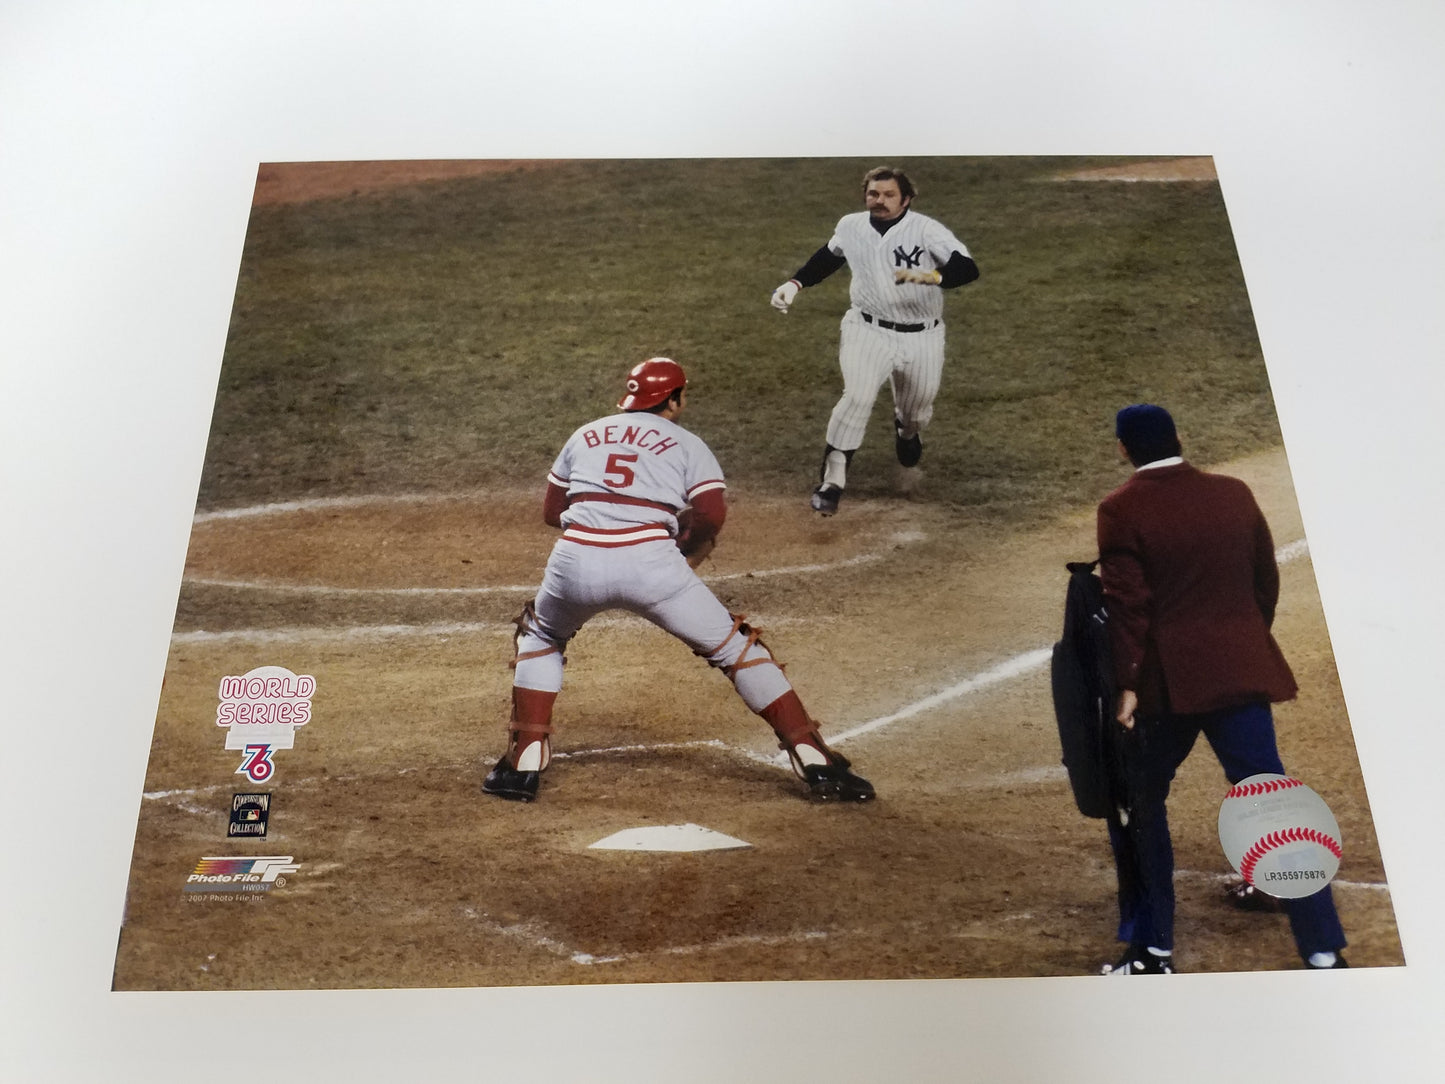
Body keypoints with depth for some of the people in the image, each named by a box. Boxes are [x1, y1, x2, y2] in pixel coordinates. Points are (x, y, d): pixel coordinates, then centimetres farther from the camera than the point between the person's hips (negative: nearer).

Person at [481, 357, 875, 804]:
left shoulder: (586, 434, 26)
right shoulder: (687, 444, 16)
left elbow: (551, 510, 29)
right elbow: (712, 516, -1)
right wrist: (686, 551, 17)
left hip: (576, 559, 2)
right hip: (651, 561, -2)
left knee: (540, 636, 32)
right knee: (735, 647, 12)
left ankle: (523, 763, 23)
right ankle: (816, 762, 8)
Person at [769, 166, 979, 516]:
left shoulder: (927, 230, -15)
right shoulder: (850, 226, -2)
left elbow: (968, 269, -27)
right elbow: (827, 257, 19)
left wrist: (931, 276, -46)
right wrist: (794, 284, 8)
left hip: (922, 338, 0)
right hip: (868, 330, 0)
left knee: (917, 412, 15)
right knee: (857, 397, -22)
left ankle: (906, 431, 55)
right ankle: (832, 481, -12)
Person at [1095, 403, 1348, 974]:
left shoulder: (1122, 509, -9)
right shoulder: (1234, 494, 5)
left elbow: (1127, 603, -13)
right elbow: (1266, 581, 12)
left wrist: (1126, 685, -9)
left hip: (1165, 680, -4)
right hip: (1240, 672, 4)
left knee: (1141, 804, 13)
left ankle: (1152, 949, 18)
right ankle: (1325, 952, 8)